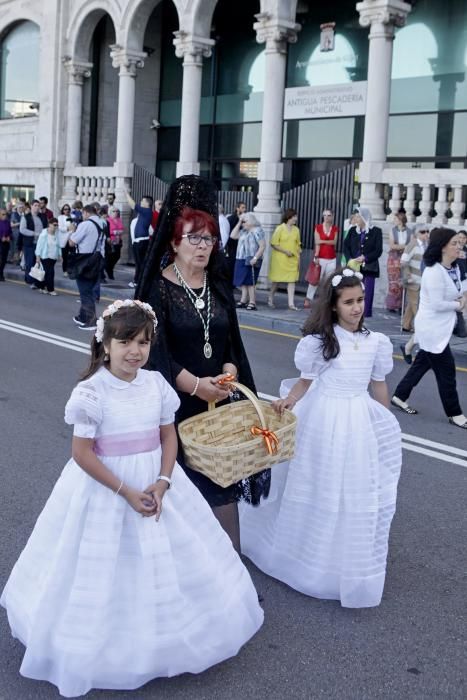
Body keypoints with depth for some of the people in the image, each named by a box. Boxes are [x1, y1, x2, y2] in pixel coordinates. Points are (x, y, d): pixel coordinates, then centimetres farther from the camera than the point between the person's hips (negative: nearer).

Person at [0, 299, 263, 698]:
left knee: (167, 562, 16)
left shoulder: (157, 384, -5)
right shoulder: (91, 393, -19)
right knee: (107, 571, 7)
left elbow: (169, 437, 2)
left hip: (156, 483, 5)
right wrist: (126, 491, -19)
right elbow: (82, 453, -18)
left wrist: (162, 483, -12)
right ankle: (100, 650, 30)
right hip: (104, 489, -5)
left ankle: (162, 638, 40)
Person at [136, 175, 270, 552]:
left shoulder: (219, 285, 8)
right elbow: (156, 350, -13)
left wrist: (230, 371, -9)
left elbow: (232, 339, 11)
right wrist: (197, 385, -19)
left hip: (219, 398, 4)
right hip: (177, 401, -4)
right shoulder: (158, 288, -8)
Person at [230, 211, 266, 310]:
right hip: (241, 260, 8)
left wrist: (255, 258, -23)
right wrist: (238, 223, 7)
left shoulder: (257, 231, -10)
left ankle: (252, 303, -5)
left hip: (250, 261, -8)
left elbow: (262, 246, -15)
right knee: (243, 282, 9)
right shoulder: (244, 231, 15)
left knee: (250, 282, -8)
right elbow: (233, 236, 11)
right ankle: (243, 301, 15)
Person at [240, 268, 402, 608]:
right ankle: (313, 557, 30)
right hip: (324, 419, -3)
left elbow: (379, 385, 9)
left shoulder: (376, 342, -1)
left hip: (360, 421, 3)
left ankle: (350, 566, 30)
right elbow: (305, 381, -3)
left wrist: (386, 424, 15)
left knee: (359, 496, 10)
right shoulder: (320, 340, -10)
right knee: (321, 493, 9)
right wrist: (289, 400, -21)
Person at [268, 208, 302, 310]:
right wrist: (285, 251, -16)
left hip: (293, 259, 4)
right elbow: (273, 244, -9)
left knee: (292, 280, -2)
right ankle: (270, 298, 26)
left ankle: (291, 303, -3)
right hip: (280, 259, -4)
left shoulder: (296, 230, 8)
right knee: (277, 280, 6)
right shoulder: (280, 228, -6)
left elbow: (298, 245, 13)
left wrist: (299, 259, 10)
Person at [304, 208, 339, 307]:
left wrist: (322, 241, -14)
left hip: (331, 259, 3)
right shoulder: (318, 228, 1)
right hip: (320, 258, -3)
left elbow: (334, 242, -3)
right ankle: (308, 300, -1)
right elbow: (317, 243, -6)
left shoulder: (335, 228, 8)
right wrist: (316, 256, -13)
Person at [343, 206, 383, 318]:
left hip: (369, 268, -3)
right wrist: (350, 259, -9)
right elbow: (346, 246, 8)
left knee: (367, 293, -3)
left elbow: (378, 251, -4)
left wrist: (365, 258, -15)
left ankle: (366, 315, 2)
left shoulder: (376, 231, 0)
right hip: (354, 267, 3)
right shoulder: (352, 230, 9)